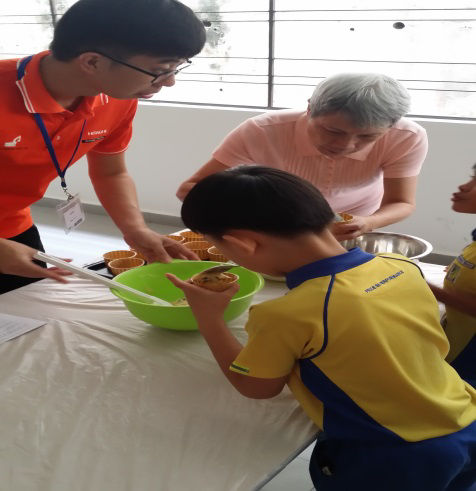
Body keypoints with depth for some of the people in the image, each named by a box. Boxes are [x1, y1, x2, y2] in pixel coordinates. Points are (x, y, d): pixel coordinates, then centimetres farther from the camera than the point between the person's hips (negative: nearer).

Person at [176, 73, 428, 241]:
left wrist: (367, 223, -45)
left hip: (350, 229, 2)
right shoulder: (263, 131, -35)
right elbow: (189, 188, -31)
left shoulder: (406, 138, -31)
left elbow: (402, 203, -22)